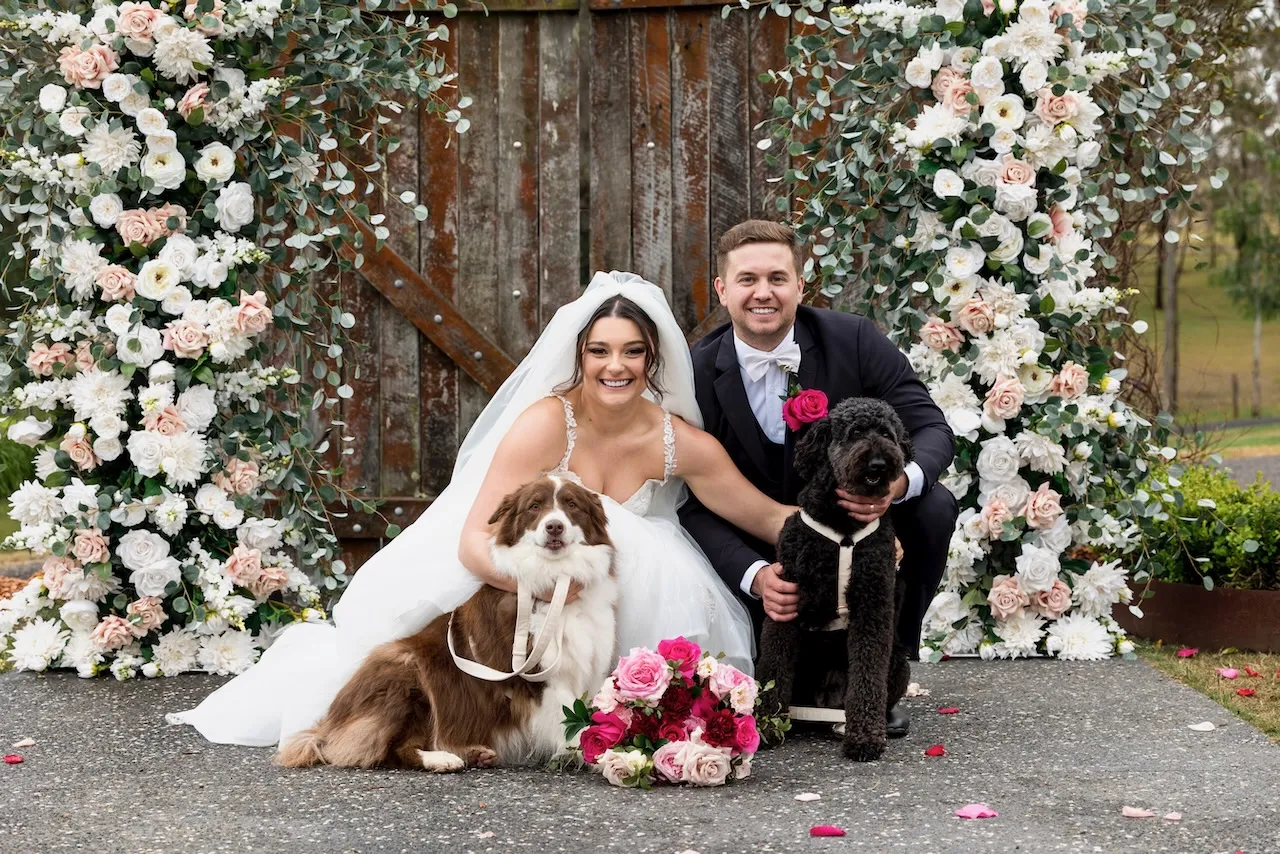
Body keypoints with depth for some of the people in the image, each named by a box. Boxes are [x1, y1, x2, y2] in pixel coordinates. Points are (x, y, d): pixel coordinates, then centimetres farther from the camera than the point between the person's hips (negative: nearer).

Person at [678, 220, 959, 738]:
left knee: (932, 507, -27)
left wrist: (897, 483, -40)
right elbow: (697, 505, -15)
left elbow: (932, 429, -14)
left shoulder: (853, 340, -12)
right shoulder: (697, 374, -13)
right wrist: (756, 576, -34)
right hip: (761, 558, 0)